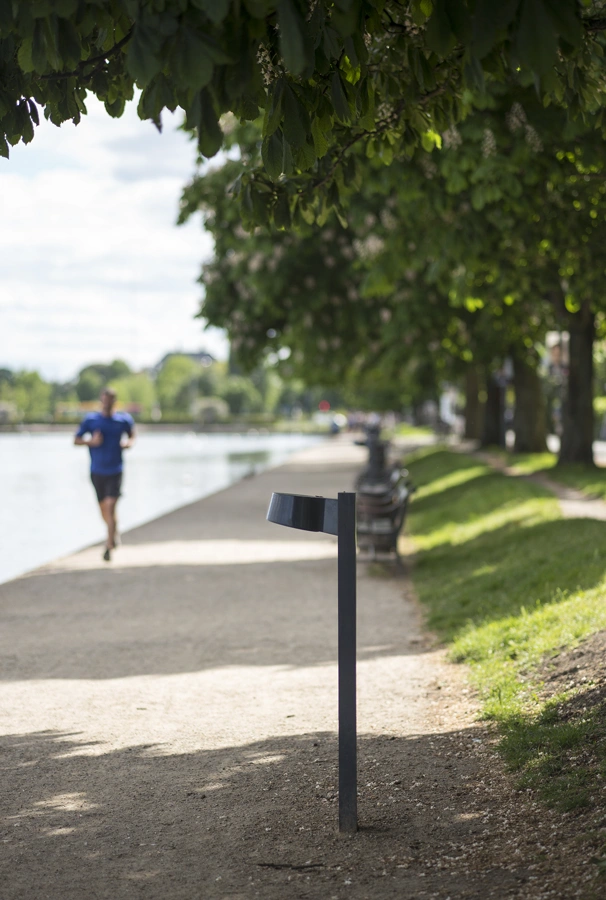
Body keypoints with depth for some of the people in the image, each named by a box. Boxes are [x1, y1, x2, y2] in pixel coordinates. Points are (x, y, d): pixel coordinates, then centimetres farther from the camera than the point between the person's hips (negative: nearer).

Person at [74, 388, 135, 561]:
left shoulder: (124, 420, -1)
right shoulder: (91, 420, -3)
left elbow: (132, 435, 17)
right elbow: (76, 440, 1)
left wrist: (128, 443, -6)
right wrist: (91, 441, -18)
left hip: (115, 472, -2)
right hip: (97, 472, 2)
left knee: (110, 507, -15)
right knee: (104, 509, 13)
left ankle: (109, 546, -11)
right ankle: (114, 532, 43)